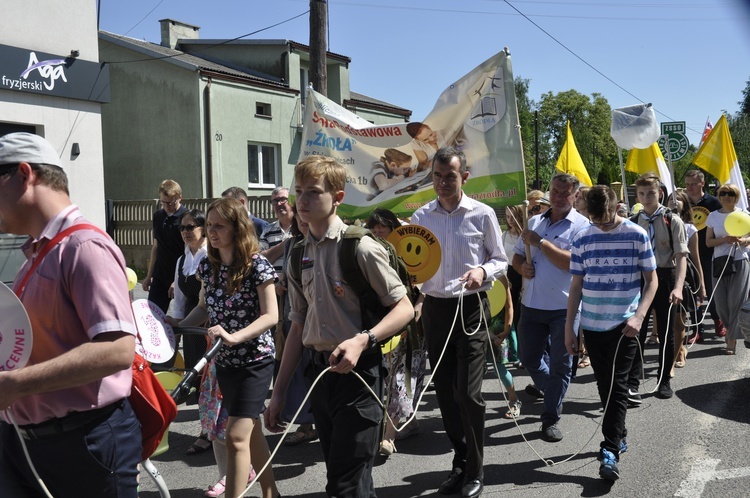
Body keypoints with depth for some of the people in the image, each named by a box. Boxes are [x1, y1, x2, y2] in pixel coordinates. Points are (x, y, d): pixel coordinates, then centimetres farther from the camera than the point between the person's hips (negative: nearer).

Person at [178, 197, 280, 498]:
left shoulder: (256, 264, -17)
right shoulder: (207, 266, 1)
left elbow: (271, 316, -19)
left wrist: (233, 337, -31)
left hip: (256, 360, -6)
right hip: (224, 361, 7)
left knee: (236, 436, -11)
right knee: (251, 430, 18)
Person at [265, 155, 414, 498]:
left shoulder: (360, 247, -12)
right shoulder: (299, 255, 8)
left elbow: (404, 308, -10)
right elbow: (298, 327, 13)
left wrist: (362, 340, -26)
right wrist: (279, 392, 13)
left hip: (358, 369, -7)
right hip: (321, 368, 7)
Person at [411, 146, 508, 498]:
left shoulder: (482, 214, -4)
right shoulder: (420, 217, 5)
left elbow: (500, 260, 4)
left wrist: (483, 271, -16)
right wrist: (418, 298, 2)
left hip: (471, 308, -4)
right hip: (434, 308, 4)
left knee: (468, 393, -8)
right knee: (444, 391, 10)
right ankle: (461, 461, 28)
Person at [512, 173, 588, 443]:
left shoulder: (582, 226, -7)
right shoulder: (534, 222, 10)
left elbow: (572, 263, -21)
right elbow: (517, 256, 17)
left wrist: (540, 242, -18)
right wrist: (522, 267, -6)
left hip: (564, 307, -5)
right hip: (531, 304, 5)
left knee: (560, 364, 5)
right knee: (529, 358, 12)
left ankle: (551, 418, 19)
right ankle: (552, 391, 39)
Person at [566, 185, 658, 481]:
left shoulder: (637, 235, -5)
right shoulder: (582, 239, 2)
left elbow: (651, 281, -1)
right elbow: (576, 286, 6)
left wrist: (639, 316, -16)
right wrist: (569, 328, 4)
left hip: (624, 324, -3)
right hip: (592, 325, 3)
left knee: (617, 386, -6)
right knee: (604, 385, 12)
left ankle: (610, 452, -5)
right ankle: (620, 434, 31)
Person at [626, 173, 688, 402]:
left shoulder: (673, 221, -5)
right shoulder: (633, 223, 4)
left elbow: (681, 256, -10)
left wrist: (678, 288, -22)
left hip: (665, 279, -1)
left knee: (666, 333, 10)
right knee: (637, 331, -4)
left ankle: (664, 381, 25)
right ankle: (632, 384, -3)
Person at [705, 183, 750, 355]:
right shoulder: (713, 216, 5)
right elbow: (708, 242, 3)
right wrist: (724, 239, -15)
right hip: (719, 262, 2)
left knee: (736, 302, -2)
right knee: (720, 302, 2)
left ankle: (732, 338, 8)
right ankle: (731, 329, 30)